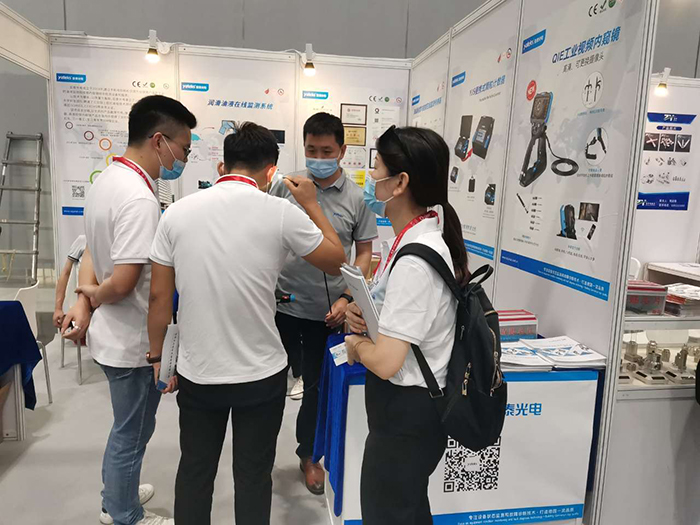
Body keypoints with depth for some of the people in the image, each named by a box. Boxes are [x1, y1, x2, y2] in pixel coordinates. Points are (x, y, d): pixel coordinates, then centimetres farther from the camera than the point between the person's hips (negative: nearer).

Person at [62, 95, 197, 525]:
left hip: (114, 332, 10)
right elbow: (123, 283, -29)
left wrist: (83, 299, -4)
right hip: (134, 339, -9)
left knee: (129, 426, 27)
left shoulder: (107, 180, 5)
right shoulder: (140, 199, -27)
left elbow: (92, 251, 9)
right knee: (132, 433, 12)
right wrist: (94, 295, -9)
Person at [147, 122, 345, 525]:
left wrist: (157, 356, 13)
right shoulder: (281, 212, -14)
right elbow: (337, 262, 0)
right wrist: (311, 204, 9)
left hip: (197, 373, 3)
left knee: (195, 472, 22)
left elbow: (160, 297, 0)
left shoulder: (178, 212, -5)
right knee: (253, 476, 16)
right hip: (261, 375, -2)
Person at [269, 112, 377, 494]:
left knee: (317, 385, 15)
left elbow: (364, 253, 1)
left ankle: (308, 453, 39)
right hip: (282, 305, 0)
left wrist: (346, 298, -8)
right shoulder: (285, 186, -2)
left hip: (327, 312, 0)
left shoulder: (357, 198, -3)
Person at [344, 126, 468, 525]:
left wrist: (357, 344, -9)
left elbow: (385, 362, -30)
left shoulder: (414, 261, -28)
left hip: (406, 416, -9)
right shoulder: (408, 240, 2)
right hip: (408, 407, 9)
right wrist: (361, 311, -5)